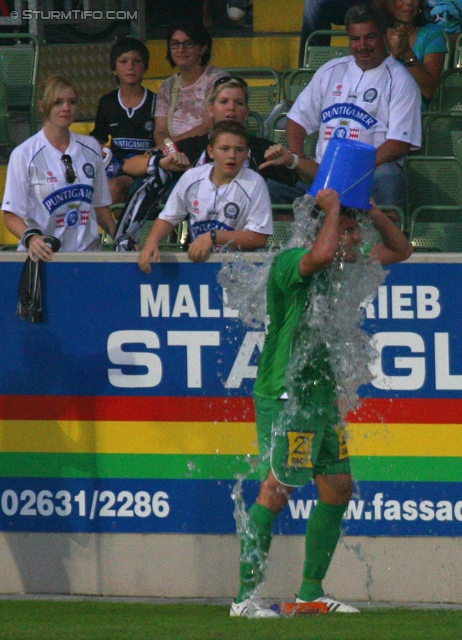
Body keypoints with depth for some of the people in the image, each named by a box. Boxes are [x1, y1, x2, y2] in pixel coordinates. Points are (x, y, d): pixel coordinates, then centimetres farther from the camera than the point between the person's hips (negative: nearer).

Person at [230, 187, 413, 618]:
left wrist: (372, 212, 6)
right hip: (284, 394, -9)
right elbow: (321, 255, -38)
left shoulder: (344, 266, 12)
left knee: (338, 489, 10)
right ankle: (246, 596, -10)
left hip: (322, 397, 9)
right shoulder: (290, 263, -14)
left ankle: (311, 591, 19)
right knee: (275, 493, -12)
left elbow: (400, 250, 22)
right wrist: (332, 208, -21)